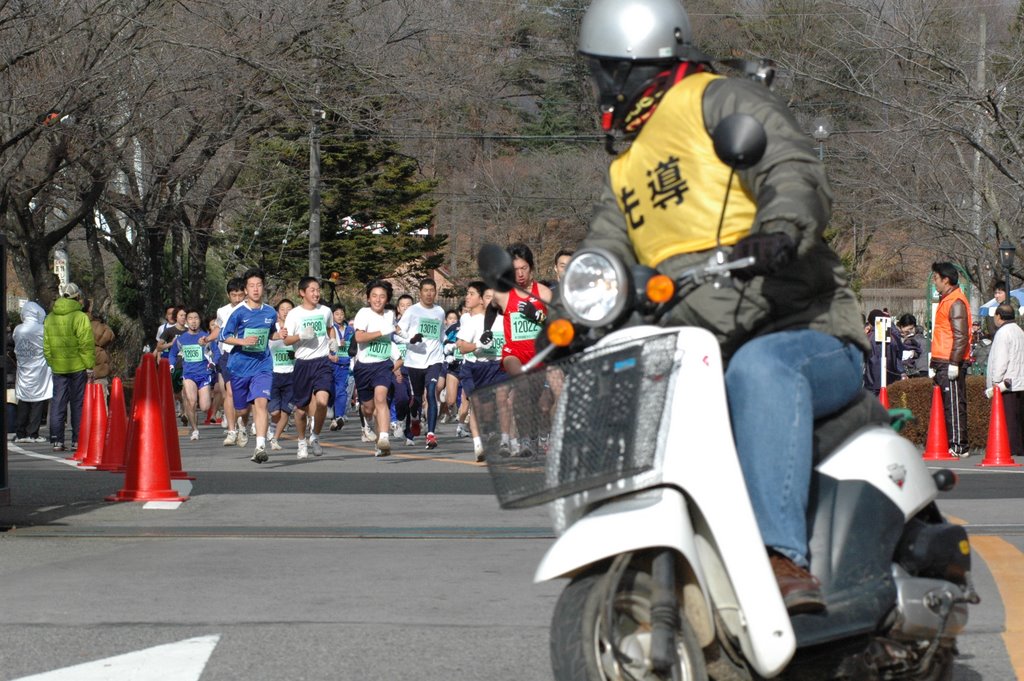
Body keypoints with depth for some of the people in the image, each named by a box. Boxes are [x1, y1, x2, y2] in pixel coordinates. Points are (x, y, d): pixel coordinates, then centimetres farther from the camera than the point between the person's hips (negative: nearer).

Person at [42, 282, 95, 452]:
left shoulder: (50, 318, 8)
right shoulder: (80, 317, -10)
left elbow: (46, 346, 11)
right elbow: (86, 345, -12)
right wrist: (90, 367, -7)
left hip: (58, 367, 4)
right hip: (78, 366, -4)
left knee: (57, 403, 7)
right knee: (78, 404, 3)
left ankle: (56, 440, 5)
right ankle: (77, 440, 4)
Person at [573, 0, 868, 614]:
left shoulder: (723, 101, 3)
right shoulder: (626, 173, 28)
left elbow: (799, 172, -15)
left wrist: (779, 229, -37)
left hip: (811, 339, -8)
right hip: (699, 368, 8)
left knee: (759, 366, -41)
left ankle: (786, 558, -52)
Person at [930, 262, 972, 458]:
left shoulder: (956, 302, -11)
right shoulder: (945, 301, 20)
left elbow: (961, 336, -18)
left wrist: (954, 363, -22)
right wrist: (933, 363, 25)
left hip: (951, 364, -10)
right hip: (942, 364, 10)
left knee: (954, 405, -9)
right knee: (946, 405, 9)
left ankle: (959, 447, -9)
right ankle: (949, 444, 12)